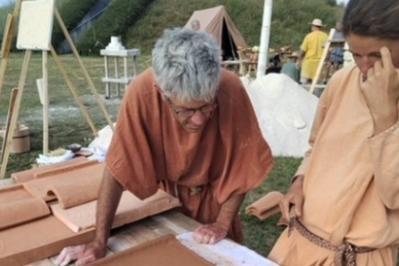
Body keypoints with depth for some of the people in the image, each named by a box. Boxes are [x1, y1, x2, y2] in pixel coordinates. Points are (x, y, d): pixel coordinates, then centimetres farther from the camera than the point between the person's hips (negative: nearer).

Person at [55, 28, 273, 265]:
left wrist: (222, 224, -20)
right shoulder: (142, 92, -33)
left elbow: (242, 164, -20)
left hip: (215, 195, 0)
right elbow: (119, 167, -26)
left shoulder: (231, 90, -33)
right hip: (166, 194, 1)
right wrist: (100, 242, -23)